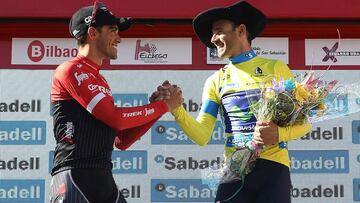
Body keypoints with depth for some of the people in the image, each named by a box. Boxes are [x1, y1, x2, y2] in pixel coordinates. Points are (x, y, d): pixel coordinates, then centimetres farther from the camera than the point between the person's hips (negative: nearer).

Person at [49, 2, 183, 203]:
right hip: (74, 177, -9)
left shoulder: (100, 80, 21)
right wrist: (163, 106, -3)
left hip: (104, 179, 9)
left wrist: (154, 107, 10)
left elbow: (121, 141, 20)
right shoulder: (72, 70, -5)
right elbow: (116, 118, -14)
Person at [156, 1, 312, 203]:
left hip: (273, 166, -2)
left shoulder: (276, 68, 4)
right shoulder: (216, 81, 12)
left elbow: (304, 121, 4)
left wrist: (279, 133, -15)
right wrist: (176, 109, -12)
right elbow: (202, 136, 4)